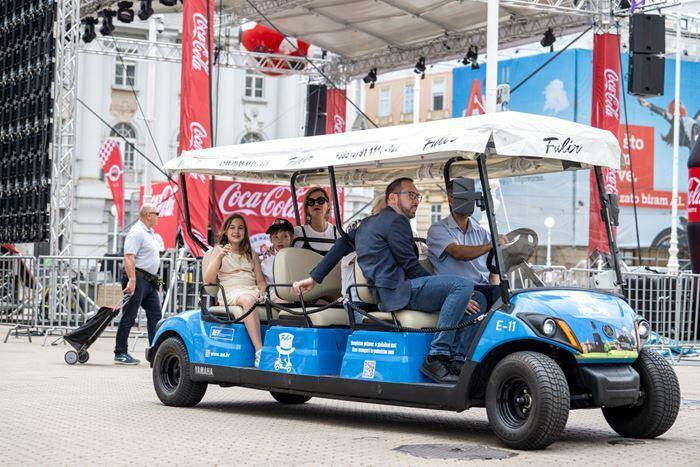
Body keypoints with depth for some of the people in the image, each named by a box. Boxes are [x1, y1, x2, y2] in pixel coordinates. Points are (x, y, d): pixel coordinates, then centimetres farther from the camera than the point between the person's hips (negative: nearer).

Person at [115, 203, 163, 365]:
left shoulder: (150, 232, 18)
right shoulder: (137, 232, -14)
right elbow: (129, 258, -22)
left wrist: (154, 279, 22)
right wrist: (131, 281, -29)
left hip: (149, 281, 10)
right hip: (137, 278, -10)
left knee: (155, 315, 8)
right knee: (129, 317, -5)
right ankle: (120, 353, -2)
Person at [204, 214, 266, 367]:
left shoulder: (252, 255, 26)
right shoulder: (219, 251, 16)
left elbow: (260, 280, 18)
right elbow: (208, 279, 2)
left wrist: (262, 291, -5)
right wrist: (219, 256, -10)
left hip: (252, 290, 3)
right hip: (230, 293, -3)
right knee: (248, 300, -40)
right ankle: (259, 352, -50)